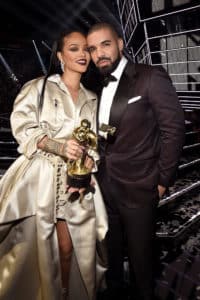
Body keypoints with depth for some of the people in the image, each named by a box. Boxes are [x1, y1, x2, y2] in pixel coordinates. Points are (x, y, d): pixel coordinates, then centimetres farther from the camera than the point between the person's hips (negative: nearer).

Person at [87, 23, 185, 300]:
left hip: (138, 188, -5)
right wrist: (94, 171, 1)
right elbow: (100, 138, 11)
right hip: (104, 187, 6)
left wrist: (163, 180, -9)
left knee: (140, 256, 13)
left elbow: (174, 128, -10)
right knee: (111, 254, 21)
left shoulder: (151, 77, -7)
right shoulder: (98, 87, 10)